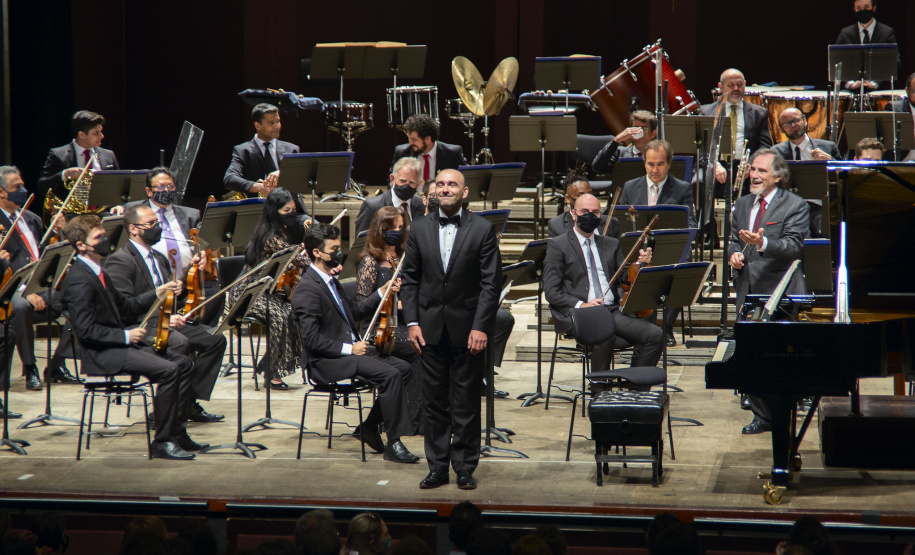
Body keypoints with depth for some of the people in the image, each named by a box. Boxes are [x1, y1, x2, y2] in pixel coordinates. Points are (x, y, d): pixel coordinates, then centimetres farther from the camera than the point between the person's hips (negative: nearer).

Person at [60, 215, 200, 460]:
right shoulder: (78, 279, -17)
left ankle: (177, 430, 9)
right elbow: (86, 330, -23)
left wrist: (156, 294, 12)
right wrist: (125, 335, -21)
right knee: (168, 370, -24)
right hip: (102, 355, -10)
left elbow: (123, 305, 25)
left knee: (183, 363, 6)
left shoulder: (97, 272, 15)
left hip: (118, 346, 10)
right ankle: (163, 442, -17)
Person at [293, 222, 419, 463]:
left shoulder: (330, 279, 15)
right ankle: (393, 443, -18)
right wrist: (349, 349, -20)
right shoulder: (307, 289, -16)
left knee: (404, 368, -3)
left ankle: (369, 427, 6)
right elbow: (311, 339, -21)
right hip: (326, 362, -10)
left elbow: (353, 312, 28)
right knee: (390, 374, -24)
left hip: (349, 350, 10)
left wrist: (382, 292, 19)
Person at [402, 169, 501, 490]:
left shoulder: (482, 229, -3)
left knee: (466, 402, 3)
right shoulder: (420, 229, 6)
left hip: (467, 328, -3)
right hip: (431, 329, 3)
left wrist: (480, 326, -13)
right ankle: (437, 467, 14)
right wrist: (412, 322, -1)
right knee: (435, 402, 7)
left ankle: (465, 468, 11)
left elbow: (491, 282, -6)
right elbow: (410, 279, 9)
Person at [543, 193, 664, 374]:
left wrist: (641, 264, -5)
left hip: (613, 310, 5)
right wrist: (580, 305, -16)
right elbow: (552, 292, 0)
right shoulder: (558, 246, 8)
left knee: (655, 335, -20)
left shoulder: (611, 245, 24)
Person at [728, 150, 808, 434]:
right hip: (749, 292, 6)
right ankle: (762, 416, 17)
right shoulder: (742, 205, 15)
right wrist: (734, 253, -1)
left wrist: (762, 243, -34)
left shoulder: (795, 206, -5)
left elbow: (794, 247, -17)